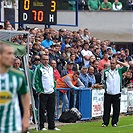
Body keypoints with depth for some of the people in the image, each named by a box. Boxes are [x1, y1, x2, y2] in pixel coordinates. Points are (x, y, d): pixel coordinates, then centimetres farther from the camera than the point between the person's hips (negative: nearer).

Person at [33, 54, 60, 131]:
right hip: (43, 93, -6)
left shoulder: (50, 68, 14)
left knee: (51, 110, 8)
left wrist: (53, 87, 13)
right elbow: (35, 81, -10)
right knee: (42, 110, -3)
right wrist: (39, 91, -14)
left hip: (51, 92, 6)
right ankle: (41, 126, 3)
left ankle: (52, 126, 13)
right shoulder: (39, 68, -7)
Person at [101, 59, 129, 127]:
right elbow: (103, 80, 16)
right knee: (106, 109, -1)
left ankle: (114, 122, 11)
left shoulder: (119, 71, 7)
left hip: (117, 93, 0)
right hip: (108, 93, 0)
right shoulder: (106, 72, 8)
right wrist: (106, 87, 6)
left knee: (116, 109, 2)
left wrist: (118, 62, 1)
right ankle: (105, 122, 5)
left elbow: (126, 66, 0)